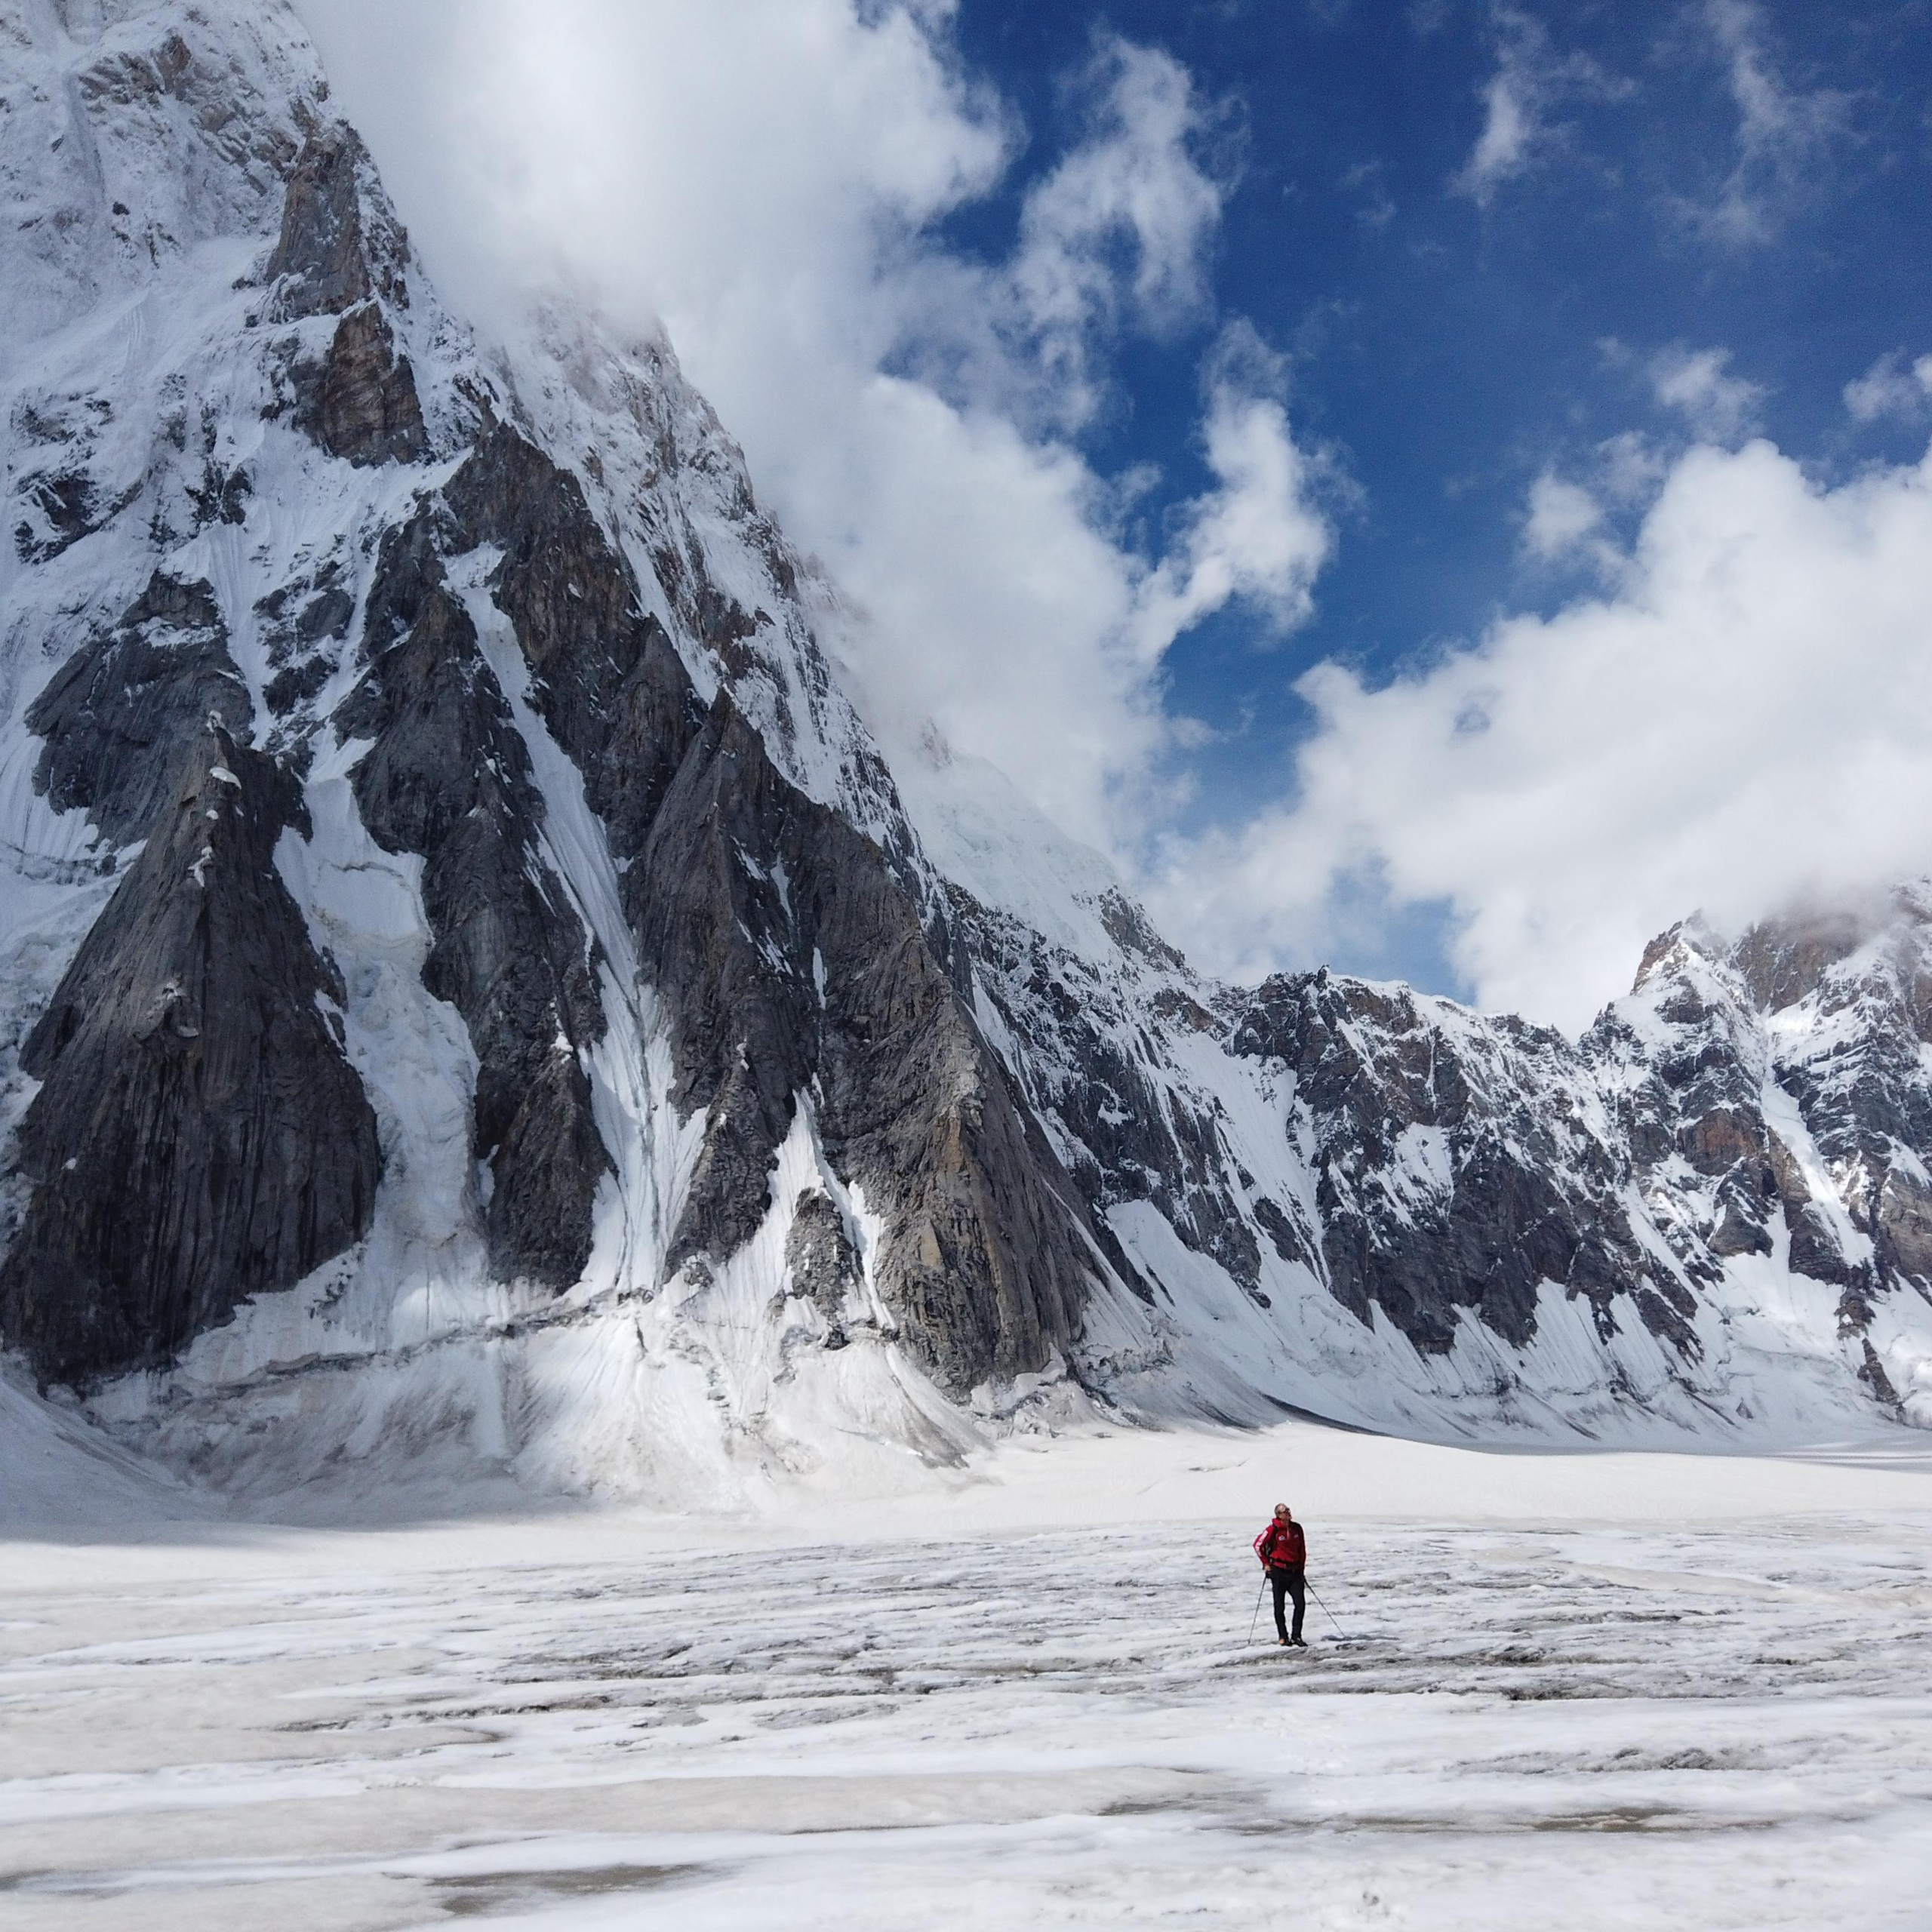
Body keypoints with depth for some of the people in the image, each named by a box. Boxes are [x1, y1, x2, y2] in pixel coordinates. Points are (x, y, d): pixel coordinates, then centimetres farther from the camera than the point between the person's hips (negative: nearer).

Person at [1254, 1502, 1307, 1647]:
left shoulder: (1297, 1528, 2)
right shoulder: (1273, 1530, -12)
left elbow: (1302, 1549, 13)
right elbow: (1258, 1545, -4)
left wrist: (1302, 1569, 12)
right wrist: (1266, 1563, -2)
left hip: (1295, 1571, 4)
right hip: (1278, 1571, -4)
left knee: (1301, 1604, -6)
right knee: (1279, 1606, 5)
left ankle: (1296, 1636, 4)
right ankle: (1283, 1637, 17)